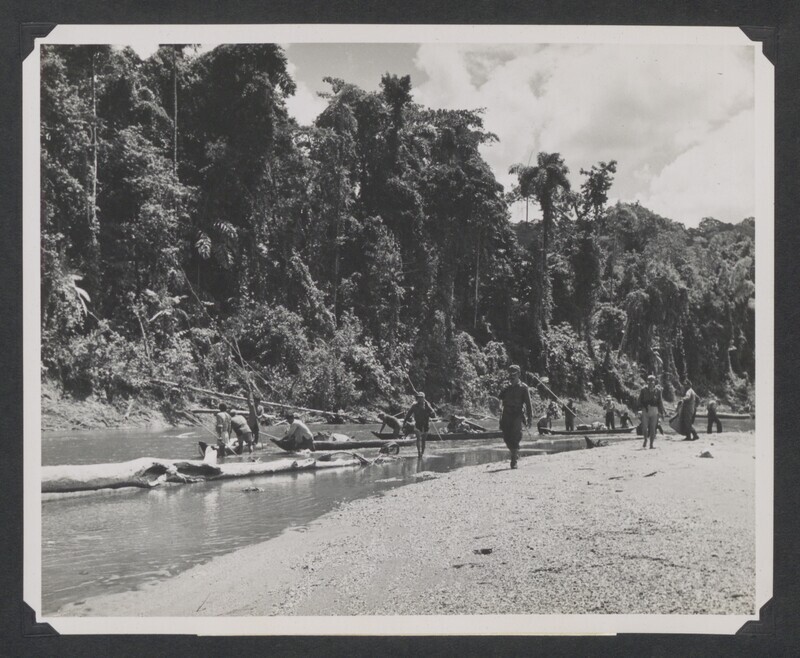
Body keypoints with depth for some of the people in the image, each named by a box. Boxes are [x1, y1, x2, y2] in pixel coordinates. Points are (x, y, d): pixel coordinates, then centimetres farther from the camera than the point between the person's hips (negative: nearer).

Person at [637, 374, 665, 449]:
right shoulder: (643, 390, 3)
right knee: (644, 427, -7)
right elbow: (640, 401, 4)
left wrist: (662, 412, 2)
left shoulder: (658, 390, 4)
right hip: (645, 411, 0)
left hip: (654, 410, 0)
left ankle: (651, 444, 9)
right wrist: (644, 406, -14)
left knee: (653, 428, 0)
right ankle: (645, 439, 22)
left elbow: (660, 402, 6)